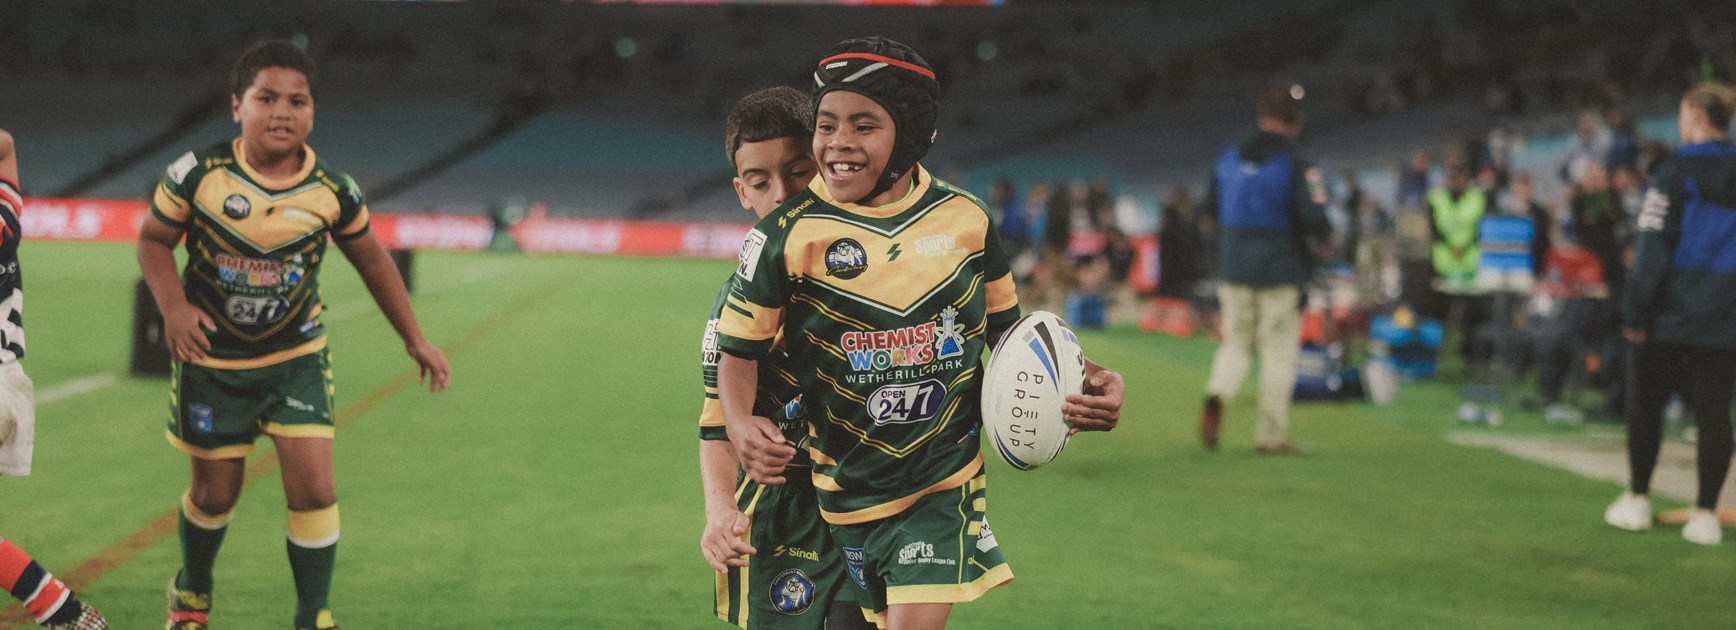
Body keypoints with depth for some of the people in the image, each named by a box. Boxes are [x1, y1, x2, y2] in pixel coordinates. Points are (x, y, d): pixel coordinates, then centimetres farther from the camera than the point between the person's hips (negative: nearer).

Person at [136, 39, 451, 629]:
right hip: (212, 359, -1)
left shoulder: (332, 191, -11)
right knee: (216, 491, 12)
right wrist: (173, 306, -20)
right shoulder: (198, 175, -16)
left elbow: (372, 260, 5)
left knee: (314, 490, -10)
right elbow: (153, 241, -3)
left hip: (296, 358, 1)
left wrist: (415, 340, 8)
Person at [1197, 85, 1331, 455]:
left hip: (1232, 271, 4)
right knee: (1279, 353, 5)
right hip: (1282, 272, -4)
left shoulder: (1227, 159, 4)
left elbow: (1211, 207, 14)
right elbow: (1314, 220, -19)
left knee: (1236, 342, 16)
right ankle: (1271, 436, 7)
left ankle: (1216, 397, -13)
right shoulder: (1296, 167, -13)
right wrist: (1324, 234, 2)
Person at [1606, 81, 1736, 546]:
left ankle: (1637, 499, 18)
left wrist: (1634, 310, -10)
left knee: (1647, 403, 11)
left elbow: (1653, 246, -13)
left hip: (1671, 315, -3)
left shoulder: (1674, 174, -9)